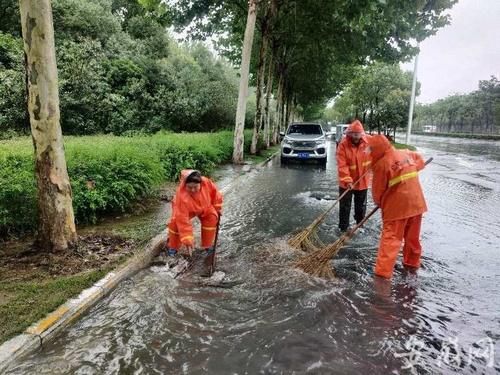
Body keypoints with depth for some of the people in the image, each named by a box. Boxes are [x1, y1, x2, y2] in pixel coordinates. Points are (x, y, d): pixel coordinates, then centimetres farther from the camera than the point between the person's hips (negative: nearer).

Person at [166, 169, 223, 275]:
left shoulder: (206, 182, -35)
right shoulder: (181, 196, -44)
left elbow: (215, 193, -11)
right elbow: (183, 220, -42)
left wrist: (217, 208, -3)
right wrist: (187, 239, -42)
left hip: (205, 207, 3)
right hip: (186, 210, -3)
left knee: (212, 218, -17)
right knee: (175, 222, -22)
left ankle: (207, 248, 1)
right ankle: (172, 247, 6)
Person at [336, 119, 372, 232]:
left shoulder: (368, 142, -9)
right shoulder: (343, 144, -19)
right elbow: (342, 165, -23)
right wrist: (347, 180, -30)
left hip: (362, 181, 3)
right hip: (346, 183, -3)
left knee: (361, 206, 19)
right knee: (345, 206, 7)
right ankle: (343, 228, 19)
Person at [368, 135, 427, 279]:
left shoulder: (381, 164, -13)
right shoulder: (405, 153, 8)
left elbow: (377, 189, -5)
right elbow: (420, 160, 30)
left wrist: (379, 202, 13)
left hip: (397, 205, -7)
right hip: (416, 202, 7)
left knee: (391, 238, -4)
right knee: (413, 236, 21)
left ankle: (383, 271, -6)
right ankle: (412, 263, 37)